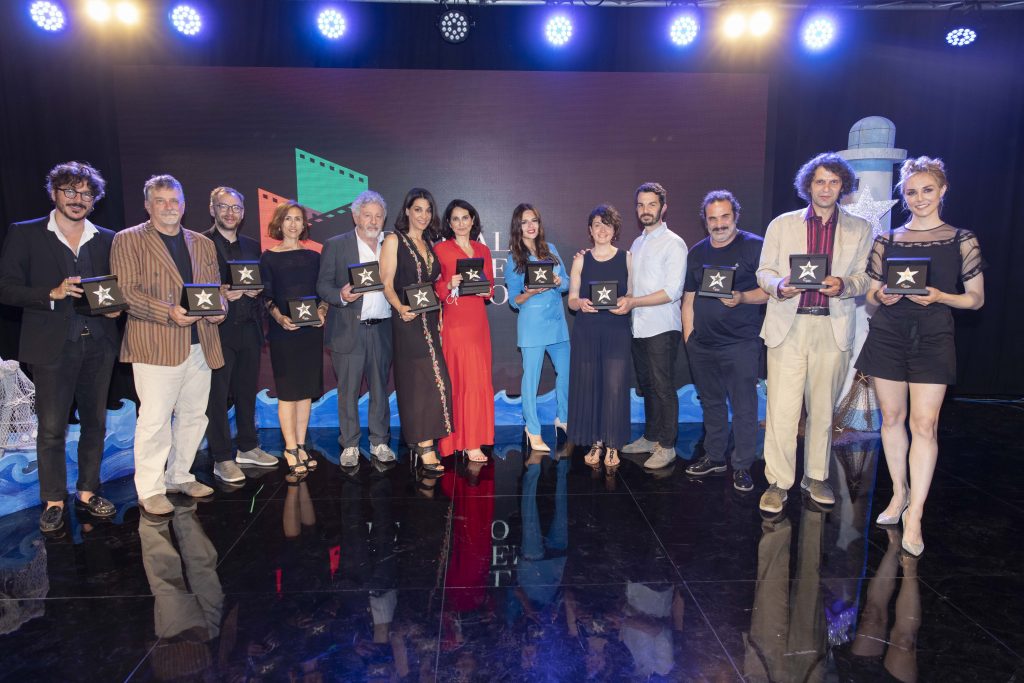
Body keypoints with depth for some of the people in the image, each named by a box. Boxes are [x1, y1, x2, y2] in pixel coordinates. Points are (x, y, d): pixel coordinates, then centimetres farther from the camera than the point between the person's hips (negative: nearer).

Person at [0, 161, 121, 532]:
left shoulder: (107, 239, 9)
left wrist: (116, 305, -7)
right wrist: (52, 294, -18)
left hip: (97, 345, 3)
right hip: (52, 345, -3)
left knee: (95, 423, 11)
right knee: (51, 428, 3)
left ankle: (87, 492, 24)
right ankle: (53, 502, 17)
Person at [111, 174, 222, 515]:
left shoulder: (203, 244, 17)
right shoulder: (128, 240, 1)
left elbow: (216, 288, 18)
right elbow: (127, 292, -8)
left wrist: (218, 308, -4)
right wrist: (168, 313, -22)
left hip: (200, 343, 6)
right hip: (155, 345, -5)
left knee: (193, 415, 12)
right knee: (155, 419, -4)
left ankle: (179, 476, 26)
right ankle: (150, 490, 8)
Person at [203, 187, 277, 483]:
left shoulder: (252, 246, 16)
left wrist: (254, 290, -4)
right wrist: (219, 293, -20)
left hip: (249, 329, 5)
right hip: (218, 329, -5)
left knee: (247, 392, 14)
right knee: (217, 395, 0)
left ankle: (248, 448, 27)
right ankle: (222, 459, 9)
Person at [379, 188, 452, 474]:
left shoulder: (429, 245, 19)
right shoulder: (394, 241, 1)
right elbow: (387, 284, -7)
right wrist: (400, 308, -23)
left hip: (431, 320, 6)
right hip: (409, 321, -6)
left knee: (430, 382, 3)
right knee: (426, 381, -10)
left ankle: (420, 445, 12)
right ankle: (426, 449, -5)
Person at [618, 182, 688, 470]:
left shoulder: (673, 244, -7)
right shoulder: (637, 244, 16)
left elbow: (673, 291, -16)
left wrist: (634, 302, -20)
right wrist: (625, 299, 2)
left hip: (662, 328, -7)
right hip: (639, 327, 7)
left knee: (663, 387, -2)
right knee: (646, 385, 14)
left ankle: (666, 446, 9)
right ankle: (650, 438, 27)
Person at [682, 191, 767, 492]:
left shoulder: (755, 247, -3)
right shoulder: (697, 252, 12)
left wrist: (742, 297, -25)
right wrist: (688, 336, 8)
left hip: (740, 343, -5)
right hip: (702, 344, 5)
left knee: (744, 406, -1)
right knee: (711, 402, 15)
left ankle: (742, 466, 11)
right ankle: (714, 457, 29)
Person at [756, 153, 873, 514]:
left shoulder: (859, 229, 12)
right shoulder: (782, 224, 10)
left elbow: (865, 277, 8)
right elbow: (764, 271, 8)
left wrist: (843, 285, -14)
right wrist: (778, 285, -14)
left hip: (833, 329, 2)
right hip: (788, 325, -1)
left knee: (822, 409, 10)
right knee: (782, 409, -5)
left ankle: (816, 476, 26)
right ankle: (778, 482, 6)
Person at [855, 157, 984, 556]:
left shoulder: (962, 240, 3)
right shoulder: (886, 241, 8)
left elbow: (976, 299, 5)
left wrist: (939, 296, -14)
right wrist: (882, 297, -11)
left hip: (933, 338, -2)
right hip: (887, 335, 2)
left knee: (924, 424, -8)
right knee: (891, 417, 8)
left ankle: (914, 516, -1)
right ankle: (899, 493, 25)